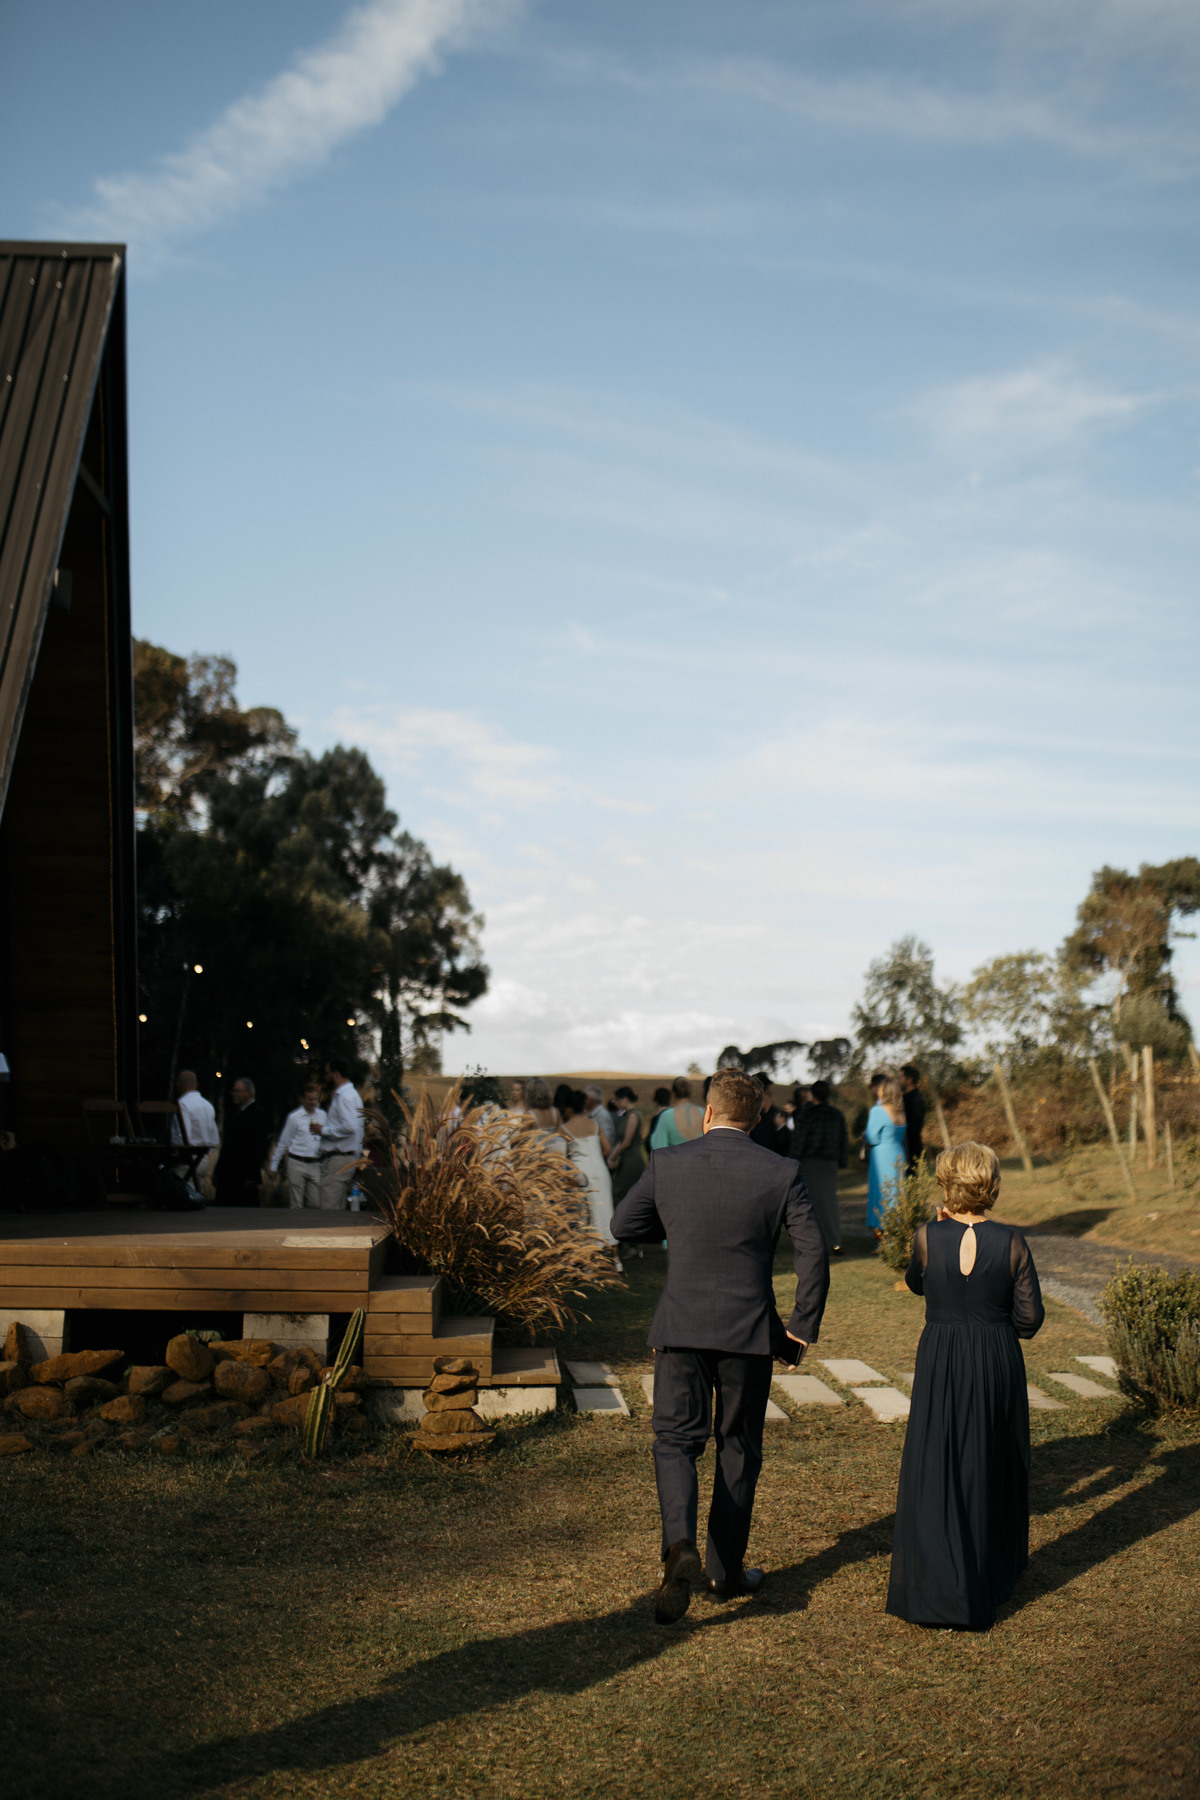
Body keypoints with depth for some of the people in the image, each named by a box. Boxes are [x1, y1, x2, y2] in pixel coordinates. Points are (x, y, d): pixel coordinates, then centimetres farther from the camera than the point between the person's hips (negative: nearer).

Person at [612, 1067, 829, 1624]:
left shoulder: (666, 1164, -5)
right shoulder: (781, 1173, -5)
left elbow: (622, 1226, 6)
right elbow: (813, 1254, -6)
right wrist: (802, 1329, 3)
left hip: (681, 1328, 0)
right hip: (749, 1331, 1)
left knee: (675, 1441, 9)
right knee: (738, 1449, 15)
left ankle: (680, 1545, -15)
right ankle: (726, 1571, 23)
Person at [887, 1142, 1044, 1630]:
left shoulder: (928, 1237, -9)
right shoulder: (1012, 1243, -8)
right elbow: (1030, 1318, -4)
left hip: (940, 1361, -1)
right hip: (999, 1363, 2)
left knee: (934, 1468, 1)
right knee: (993, 1466, 19)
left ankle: (944, 1589, -9)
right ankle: (996, 1568, 37)